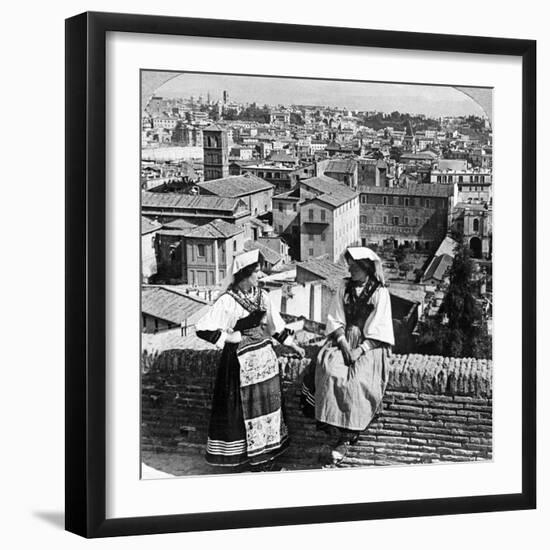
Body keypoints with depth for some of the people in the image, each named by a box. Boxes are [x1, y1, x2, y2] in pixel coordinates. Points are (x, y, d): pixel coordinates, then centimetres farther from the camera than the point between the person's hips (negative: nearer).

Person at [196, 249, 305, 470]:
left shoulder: (261, 295, 4)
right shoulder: (227, 301, -17)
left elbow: (276, 324, 17)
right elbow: (203, 329, -19)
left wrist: (294, 346, 18)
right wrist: (231, 337, -17)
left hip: (265, 356, 7)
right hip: (241, 360, -7)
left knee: (268, 401, 12)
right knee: (244, 407, 2)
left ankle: (265, 450, 24)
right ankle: (250, 453, 12)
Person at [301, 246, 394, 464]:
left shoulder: (380, 292, 0)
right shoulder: (345, 287, 11)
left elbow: (377, 331, -5)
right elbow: (335, 320, 6)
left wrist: (359, 350, -17)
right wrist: (344, 344, -10)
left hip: (369, 346, -3)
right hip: (342, 340, 3)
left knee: (357, 378, -29)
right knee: (329, 369, -27)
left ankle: (346, 436, -21)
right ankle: (335, 429, -25)